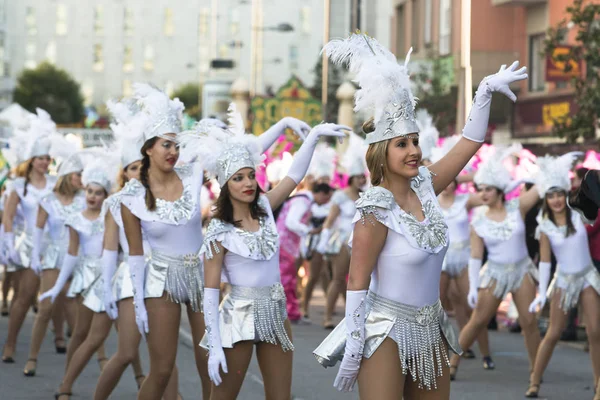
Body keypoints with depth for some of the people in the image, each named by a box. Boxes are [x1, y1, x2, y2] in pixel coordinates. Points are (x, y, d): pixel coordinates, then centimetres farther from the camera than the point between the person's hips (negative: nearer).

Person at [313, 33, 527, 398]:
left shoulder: (424, 187, 2)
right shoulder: (376, 210, -16)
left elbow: (470, 143, 10)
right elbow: (357, 281, -15)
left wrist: (486, 91, 1)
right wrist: (353, 347, -16)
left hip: (430, 330, 7)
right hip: (386, 335, -7)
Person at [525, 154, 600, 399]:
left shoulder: (577, 215, -3)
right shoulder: (545, 228, -6)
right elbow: (544, 261, -7)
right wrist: (542, 293, -14)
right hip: (564, 280, -1)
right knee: (554, 333, 1)